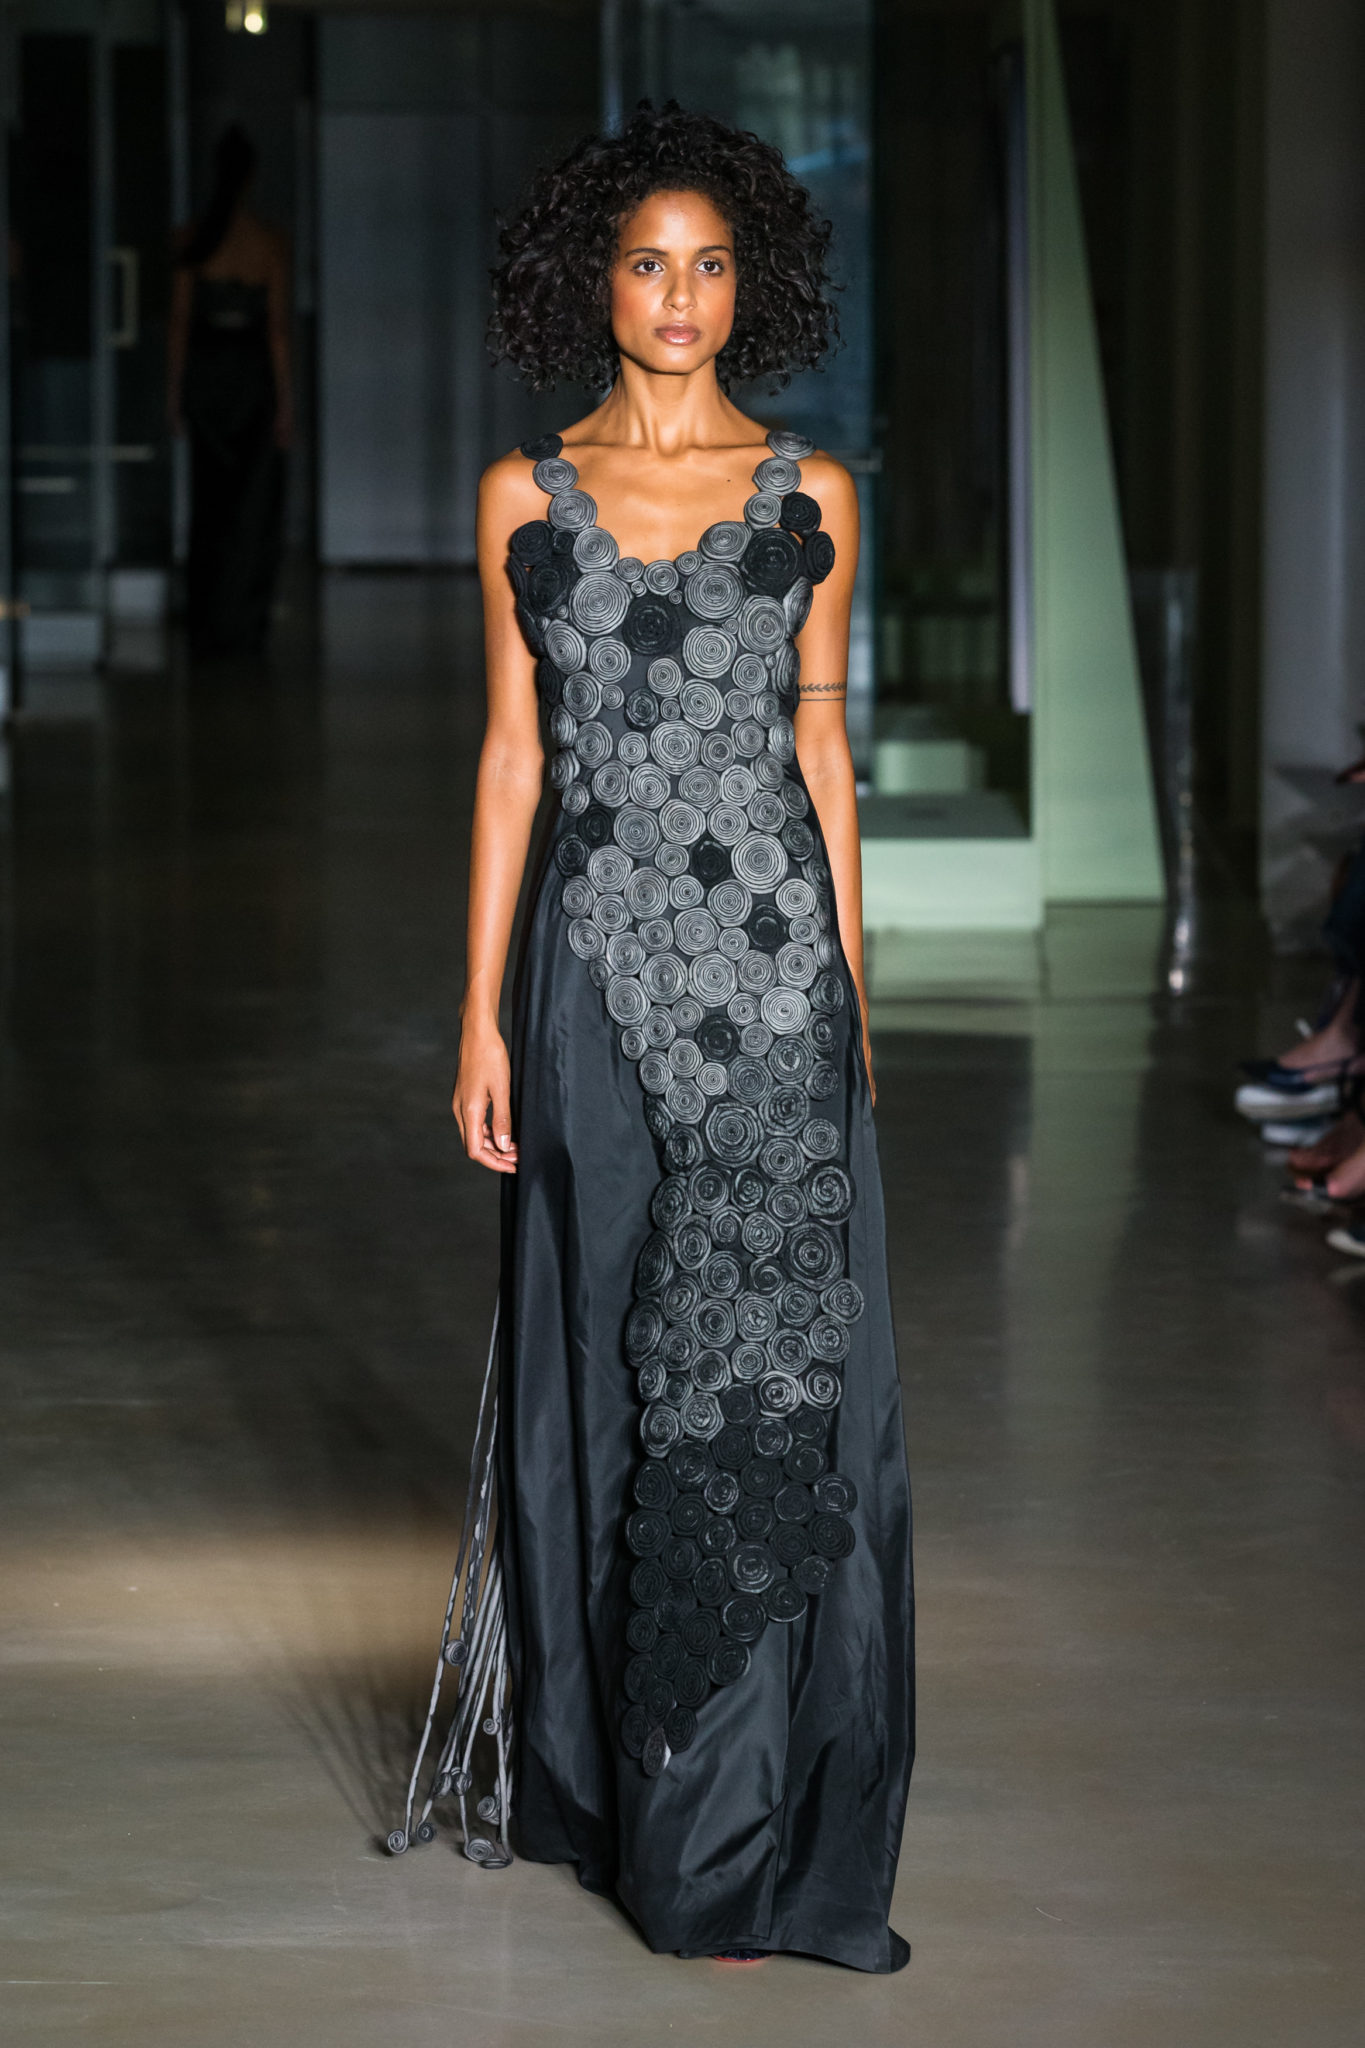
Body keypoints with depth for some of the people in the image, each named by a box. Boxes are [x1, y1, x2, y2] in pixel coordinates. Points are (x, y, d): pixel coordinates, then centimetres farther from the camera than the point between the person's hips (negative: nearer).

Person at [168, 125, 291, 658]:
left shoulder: (191, 239, -2)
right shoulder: (270, 242, -8)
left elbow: (180, 319, -1)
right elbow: (278, 326, -8)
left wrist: (176, 392, 6)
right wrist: (285, 400, -4)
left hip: (203, 369, 3)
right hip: (253, 370, -3)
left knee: (207, 502, 13)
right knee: (254, 507, 4)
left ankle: (203, 626, 14)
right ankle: (239, 627, 1)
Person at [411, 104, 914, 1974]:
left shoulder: (808, 495, 6)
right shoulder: (525, 499, 6)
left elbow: (821, 744, 9)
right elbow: (511, 755, 7)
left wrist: (853, 991, 6)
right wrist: (480, 1011, 2)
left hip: (773, 959, -1)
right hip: (598, 962, 1)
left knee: (762, 1366, -5)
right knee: (608, 1367, 5)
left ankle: (734, 1835, 1)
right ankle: (612, 1772, 18)